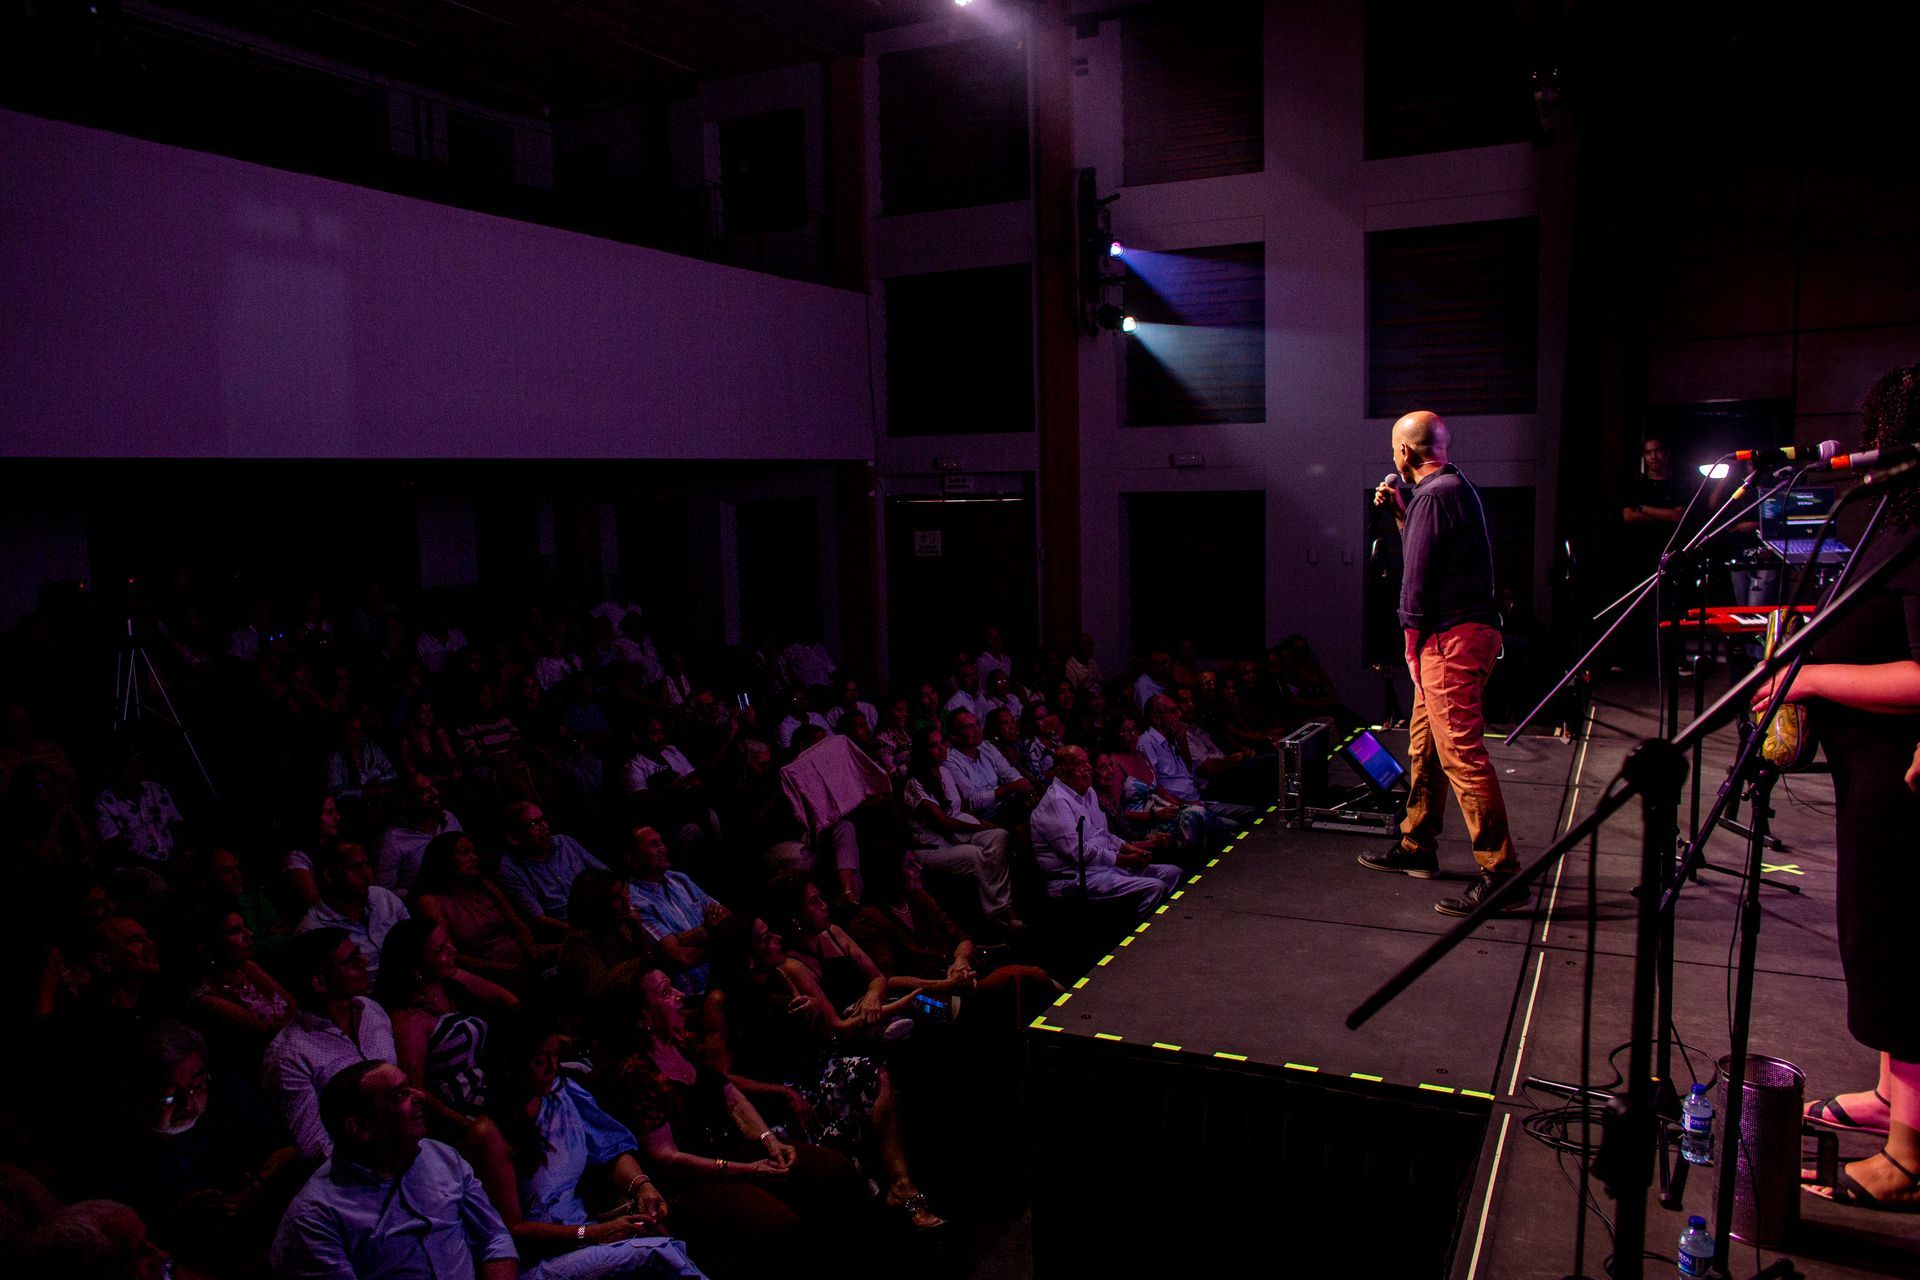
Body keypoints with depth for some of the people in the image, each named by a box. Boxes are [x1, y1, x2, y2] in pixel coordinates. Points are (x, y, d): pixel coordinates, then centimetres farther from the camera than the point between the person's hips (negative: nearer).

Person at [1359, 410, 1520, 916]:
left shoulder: (1434, 495, -14)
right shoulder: (1450, 486, 17)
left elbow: (1418, 573, -16)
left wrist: (1413, 636, -7)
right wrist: (1399, 508, 21)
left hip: (1451, 637, -11)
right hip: (1460, 632, 11)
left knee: (1460, 752, -12)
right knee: (1423, 744, 18)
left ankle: (1499, 871, -10)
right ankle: (1417, 847, 29)